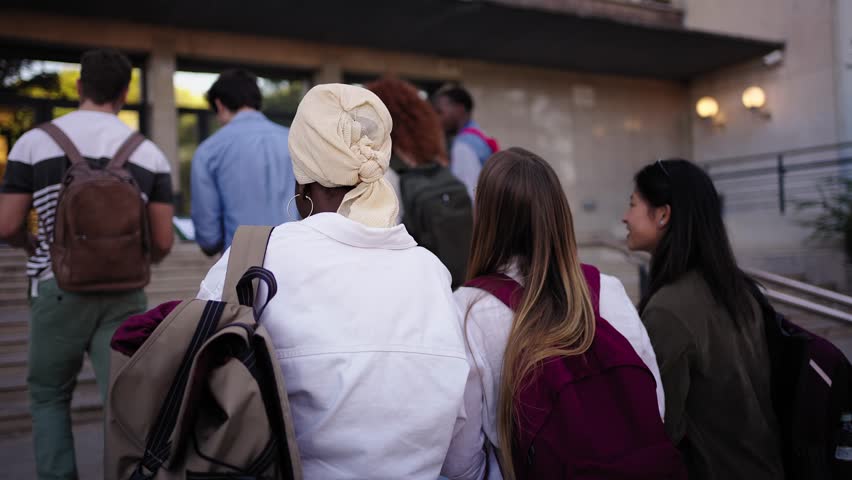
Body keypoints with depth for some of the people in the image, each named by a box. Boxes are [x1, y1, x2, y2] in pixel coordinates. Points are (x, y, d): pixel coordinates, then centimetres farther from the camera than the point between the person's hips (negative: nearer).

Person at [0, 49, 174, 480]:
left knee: (49, 398, 19)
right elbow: (163, 242, 1)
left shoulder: (35, 142, -1)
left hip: (59, 290, 0)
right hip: (124, 295, 1)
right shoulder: (149, 153, 2)